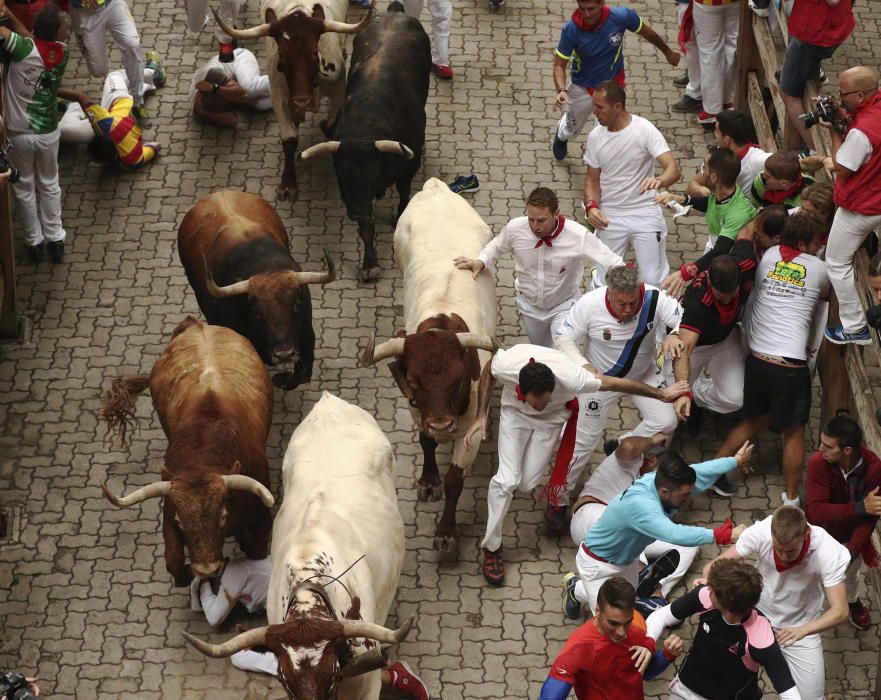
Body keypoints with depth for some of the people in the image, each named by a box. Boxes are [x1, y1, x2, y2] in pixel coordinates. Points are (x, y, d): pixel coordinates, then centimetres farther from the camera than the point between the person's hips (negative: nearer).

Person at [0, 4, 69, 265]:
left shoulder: (24, 49, -26)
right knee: (49, 185, 24)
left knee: (24, 188, 19)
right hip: (48, 133, 2)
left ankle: (34, 243, 30)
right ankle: (55, 240, 32)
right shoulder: (61, 53, -14)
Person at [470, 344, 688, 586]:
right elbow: (488, 373, -13)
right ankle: (491, 547, 8)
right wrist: (482, 416, -17)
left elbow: (618, 383, -27)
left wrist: (662, 394, -13)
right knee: (507, 479, -11)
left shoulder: (571, 379, -43)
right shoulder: (505, 364, -41)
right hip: (514, 413, 0)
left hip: (552, 419, 0)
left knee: (527, 482, -6)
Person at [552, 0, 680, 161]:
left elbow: (646, 32, -7)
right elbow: (559, 65, -22)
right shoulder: (571, 30, -30)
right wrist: (561, 91, -42)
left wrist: (668, 52, 10)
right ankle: (562, 135, 61)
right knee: (571, 131, 24)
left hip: (612, 84, -1)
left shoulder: (621, 17, -28)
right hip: (581, 87, 1)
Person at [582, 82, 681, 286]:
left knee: (653, 282, -4)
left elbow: (673, 169, -21)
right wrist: (591, 206, -12)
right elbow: (592, 179, 8)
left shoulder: (644, 130, -14)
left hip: (645, 213, -3)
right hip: (610, 216, 3)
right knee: (606, 282, 1)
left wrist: (660, 180, -44)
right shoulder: (595, 137, -1)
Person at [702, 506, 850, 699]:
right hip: (758, 615, 2)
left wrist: (804, 630, -48)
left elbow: (840, 611, -30)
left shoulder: (828, 551, -29)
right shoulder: (760, 532, -27)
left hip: (800, 627, -2)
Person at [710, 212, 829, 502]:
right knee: (793, 432, 12)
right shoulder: (818, 267, -2)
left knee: (757, 419, 26)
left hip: (757, 357, 5)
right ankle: (791, 499, 19)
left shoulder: (769, 256, 3)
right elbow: (825, 296, 19)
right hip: (791, 365, -4)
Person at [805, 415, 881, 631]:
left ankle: (853, 602, 58)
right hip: (820, 530, -2)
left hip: (851, 534, 2)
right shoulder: (818, 463, -33)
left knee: (850, 573, 25)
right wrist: (860, 507, -45)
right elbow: (816, 511, -37)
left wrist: (851, 550, -35)